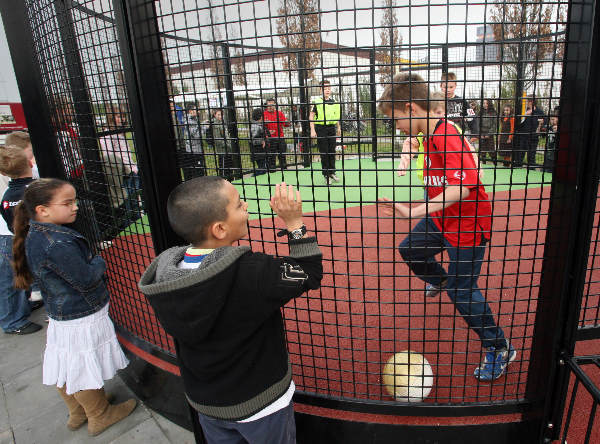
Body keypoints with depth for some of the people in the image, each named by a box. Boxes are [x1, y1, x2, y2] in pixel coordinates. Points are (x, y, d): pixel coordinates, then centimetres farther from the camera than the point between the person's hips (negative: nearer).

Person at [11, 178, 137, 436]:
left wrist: (91, 262, 1)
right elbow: (87, 280, -25)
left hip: (60, 315, 9)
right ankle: (100, 417, 32)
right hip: (82, 321, -9)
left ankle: (77, 414, 46)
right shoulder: (58, 244, -30)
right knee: (85, 374, 11)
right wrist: (99, 262, -8)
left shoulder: (35, 236, 1)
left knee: (67, 371, 24)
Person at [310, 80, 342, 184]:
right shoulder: (317, 102, -4)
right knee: (324, 152, 0)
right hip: (321, 129, -4)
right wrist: (312, 130, -12)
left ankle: (332, 173, 18)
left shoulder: (334, 102, 10)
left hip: (332, 128, 4)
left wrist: (338, 128, 20)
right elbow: (311, 116, -4)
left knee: (332, 151, 7)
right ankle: (326, 175, 7)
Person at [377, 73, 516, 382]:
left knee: (461, 291, -2)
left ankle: (500, 349, 18)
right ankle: (439, 280, 51)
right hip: (441, 217, 9)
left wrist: (414, 212, -45)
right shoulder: (431, 135, 2)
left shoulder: (446, 136, -28)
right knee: (410, 249, 21)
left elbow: (461, 186, -39)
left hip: (467, 223, -9)